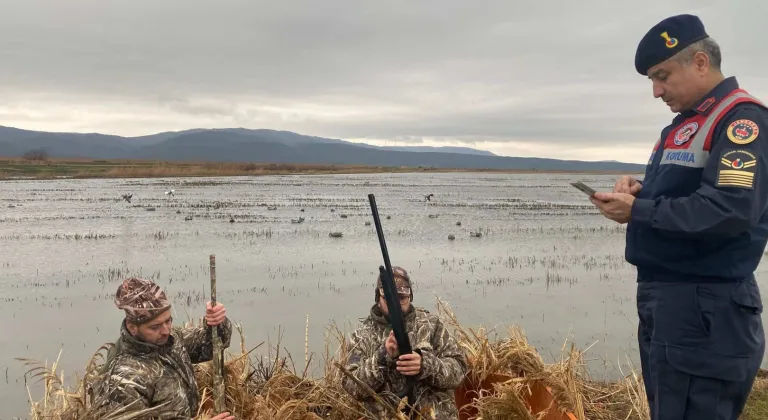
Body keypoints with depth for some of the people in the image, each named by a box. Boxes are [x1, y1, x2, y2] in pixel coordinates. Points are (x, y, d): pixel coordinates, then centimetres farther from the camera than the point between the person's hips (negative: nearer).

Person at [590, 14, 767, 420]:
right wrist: (639, 190, 3)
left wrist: (638, 211, -20)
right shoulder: (684, 123, 16)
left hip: (705, 308, -10)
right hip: (663, 298, 10)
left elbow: (731, 210, -27)